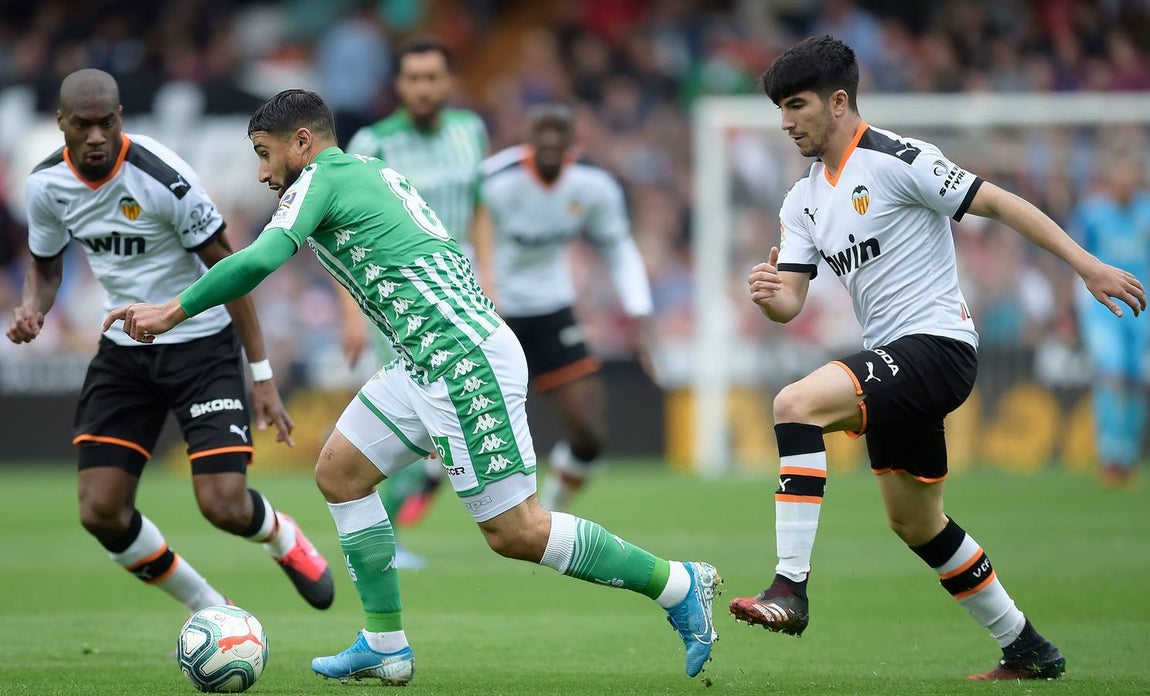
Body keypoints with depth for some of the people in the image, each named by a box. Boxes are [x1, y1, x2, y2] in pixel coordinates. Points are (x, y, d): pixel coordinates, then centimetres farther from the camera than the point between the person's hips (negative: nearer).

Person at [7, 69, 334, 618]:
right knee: (100, 512, -7)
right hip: (123, 351, 5)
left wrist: (262, 375, -14)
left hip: (201, 346, -5)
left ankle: (283, 539, 23)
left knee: (225, 506, -16)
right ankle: (210, 611, 15)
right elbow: (46, 265, 12)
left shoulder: (162, 176, -22)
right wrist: (32, 310, -12)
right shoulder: (46, 185, -6)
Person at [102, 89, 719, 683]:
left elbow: (261, 259, -20)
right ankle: (385, 647, 11)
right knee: (339, 471, 9)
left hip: (465, 360, -10)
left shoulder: (322, 177, -6)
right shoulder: (371, 172, 21)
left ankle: (680, 585, 2)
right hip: (431, 365, 10)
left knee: (514, 532, -7)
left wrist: (172, 312, -13)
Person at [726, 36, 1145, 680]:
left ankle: (792, 588, -31)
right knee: (915, 523, 16)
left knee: (798, 403, -27)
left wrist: (1089, 266, -16)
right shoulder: (804, 201, 13)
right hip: (895, 362, 9)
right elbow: (791, 302, 8)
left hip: (937, 342, -9)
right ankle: (1028, 650, 29)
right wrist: (769, 295, -17)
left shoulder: (896, 160, -12)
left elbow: (998, 203, -12)